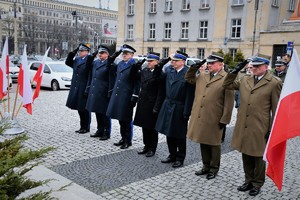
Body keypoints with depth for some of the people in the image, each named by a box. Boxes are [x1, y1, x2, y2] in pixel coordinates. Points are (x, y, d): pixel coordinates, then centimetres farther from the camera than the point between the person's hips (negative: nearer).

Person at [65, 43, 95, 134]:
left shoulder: (90, 60, -10)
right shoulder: (76, 60, 11)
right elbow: (68, 62, 16)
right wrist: (73, 52, 8)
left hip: (84, 89, -7)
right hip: (76, 89, 7)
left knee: (85, 109, 3)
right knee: (79, 109, 14)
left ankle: (86, 127, 15)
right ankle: (82, 127, 25)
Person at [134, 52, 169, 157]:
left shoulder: (160, 73, -13)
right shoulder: (144, 71, 6)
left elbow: (161, 92, -14)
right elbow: (142, 86, 7)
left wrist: (156, 107, -16)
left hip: (152, 104, -6)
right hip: (143, 103, 6)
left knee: (152, 127, 6)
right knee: (144, 126, 14)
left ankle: (152, 148, 20)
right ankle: (146, 146, 28)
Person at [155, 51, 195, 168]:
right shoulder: (168, 71, 5)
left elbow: (189, 95, -16)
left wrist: (186, 112, -17)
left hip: (179, 109, -6)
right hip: (168, 106, 6)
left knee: (180, 135, 8)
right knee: (169, 133, 15)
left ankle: (180, 158, 24)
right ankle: (172, 155, 31)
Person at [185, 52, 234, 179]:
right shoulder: (202, 76, 11)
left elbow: (229, 102, -11)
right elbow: (189, 79, 27)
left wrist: (224, 120, -13)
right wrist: (193, 69, 7)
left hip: (214, 119, -6)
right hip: (200, 117, 6)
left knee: (214, 144, 9)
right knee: (203, 142, 16)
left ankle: (214, 168, 25)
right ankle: (206, 166, 31)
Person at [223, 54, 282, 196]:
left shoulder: (274, 83, -7)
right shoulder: (245, 80, 9)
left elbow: (276, 109, -6)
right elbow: (227, 85, 19)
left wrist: (272, 130, -8)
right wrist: (235, 71, 5)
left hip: (260, 128, -5)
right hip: (243, 126, 5)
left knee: (258, 157, 10)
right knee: (246, 156, 16)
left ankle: (257, 184, 28)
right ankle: (249, 181, 34)